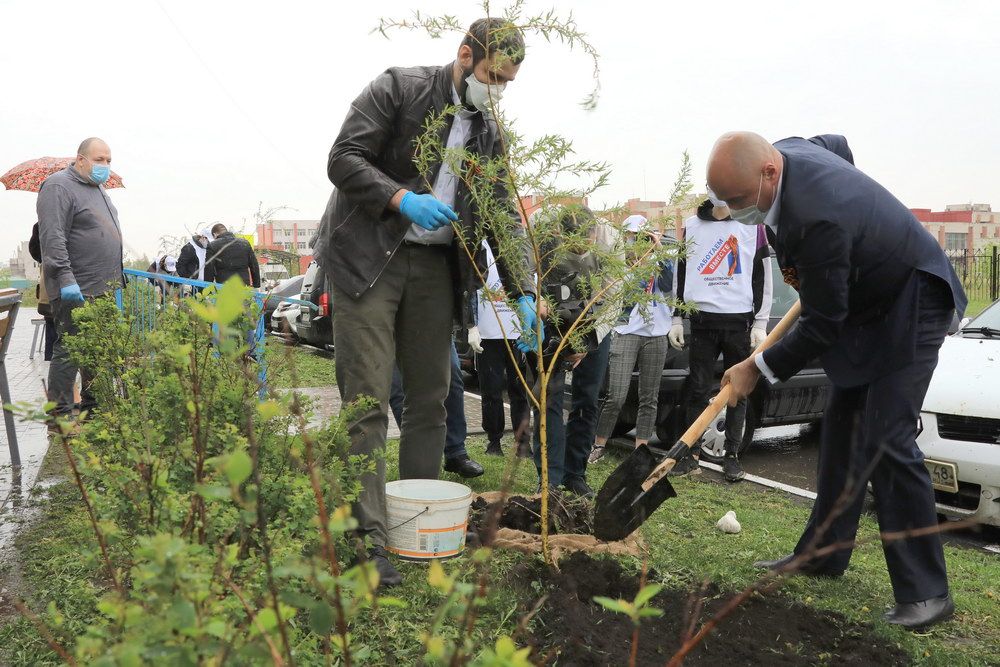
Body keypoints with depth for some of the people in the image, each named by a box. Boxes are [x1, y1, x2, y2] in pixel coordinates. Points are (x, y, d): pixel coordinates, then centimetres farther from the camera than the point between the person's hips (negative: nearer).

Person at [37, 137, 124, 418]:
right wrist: (66, 279, -25)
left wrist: (117, 275, 25)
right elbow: (52, 239, -18)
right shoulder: (59, 187, -9)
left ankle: (92, 406, 23)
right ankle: (61, 416, 2)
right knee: (69, 352, -5)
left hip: (104, 289, 9)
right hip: (75, 290, -9)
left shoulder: (98, 188, 20)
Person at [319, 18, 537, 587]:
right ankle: (369, 536, -1)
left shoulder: (490, 134, 11)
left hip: (435, 266, 6)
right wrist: (403, 199, -25)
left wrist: (524, 293, -2)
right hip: (369, 257, -5)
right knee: (367, 402, -8)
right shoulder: (398, 88, -4)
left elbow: (506, 215, 9)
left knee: (432, 400, 8)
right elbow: (344, 159, -10)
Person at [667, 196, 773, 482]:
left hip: (740, 322, -1)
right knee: (698, 390, 1)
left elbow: (763, 277, 3)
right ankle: (692, 454, 8)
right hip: (702, 320, 1)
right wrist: (677, 321, 8)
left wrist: (760, 323, -3)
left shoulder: (753, 225, 5)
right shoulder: (691, 225, 11)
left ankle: (732, 456, 11)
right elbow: (680, 274, 13)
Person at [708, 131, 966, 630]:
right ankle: (823, 554, 21)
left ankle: (926, 592, -2)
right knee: (841, 430, 11)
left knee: (886, 443, -14)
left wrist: (757, 369, -15)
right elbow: (838, 144, 17)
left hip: (910, 308, -10)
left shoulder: (815, 220, -37)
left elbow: (822, 325, -28)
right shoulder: (790, 151, -9)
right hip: (867, 304, 10)